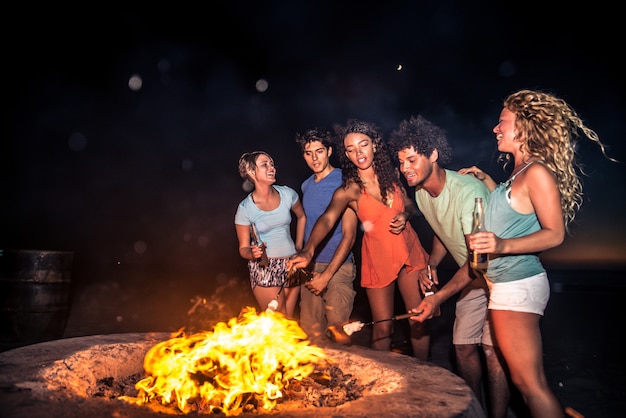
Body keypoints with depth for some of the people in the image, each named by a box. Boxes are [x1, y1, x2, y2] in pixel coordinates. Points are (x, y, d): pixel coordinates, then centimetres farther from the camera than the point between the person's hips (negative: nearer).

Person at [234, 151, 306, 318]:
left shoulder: (287, 194, -3)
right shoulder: (245, 208, -10)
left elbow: (301, 217, 17)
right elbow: (243, 248, -3)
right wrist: (252, 253, -25)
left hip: (291, 265, 3)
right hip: (264, 269, -3)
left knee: (289, 321, 10)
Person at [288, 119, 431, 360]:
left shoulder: (392, 174, -1)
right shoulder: (349, 189, -14)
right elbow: (327, 219, -31)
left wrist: (404, 215, -9)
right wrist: (308, 251, -49)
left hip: (410, 251, 3)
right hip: (378, 258, -3)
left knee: (419, 321, 8)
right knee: (383, 327, 4)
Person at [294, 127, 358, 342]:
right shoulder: (306, 185, 10)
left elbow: (349, 235, -13)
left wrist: (326, 275, -15)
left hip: (337, 267, -6)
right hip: (310, 268, 6)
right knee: (311, 331, 11)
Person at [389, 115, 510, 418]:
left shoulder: (468, 191, -29)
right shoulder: (421, 194, -3)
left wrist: (439, 297, -33)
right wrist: (431, 264, -3)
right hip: (471, 278, 7)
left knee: (493, 350, -11)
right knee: (463, 346, 9)